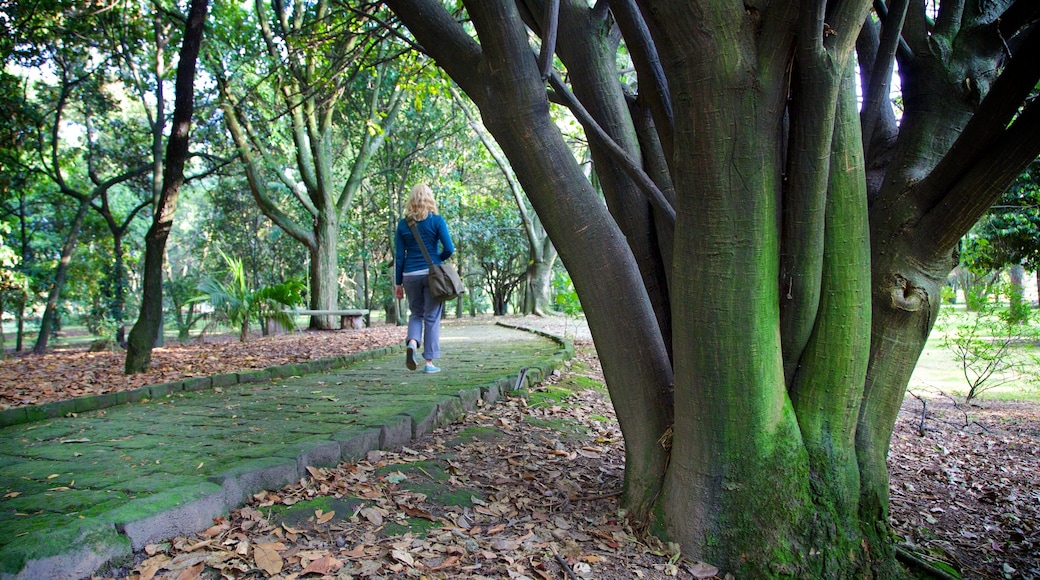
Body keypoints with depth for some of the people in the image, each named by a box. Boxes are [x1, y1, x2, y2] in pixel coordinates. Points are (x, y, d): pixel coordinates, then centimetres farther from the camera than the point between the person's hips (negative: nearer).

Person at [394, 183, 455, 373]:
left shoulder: (403, 223, 4)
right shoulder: (436, 220, -3)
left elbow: (399, 256, 4)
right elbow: (449, 249, -9)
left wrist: (398, 283, 8)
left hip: (410, 275, 2)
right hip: (432, 273, -2)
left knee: (416, 313, 18)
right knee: (432, 317, 5)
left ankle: (412, 342, -10)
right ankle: (429, 362, 6)